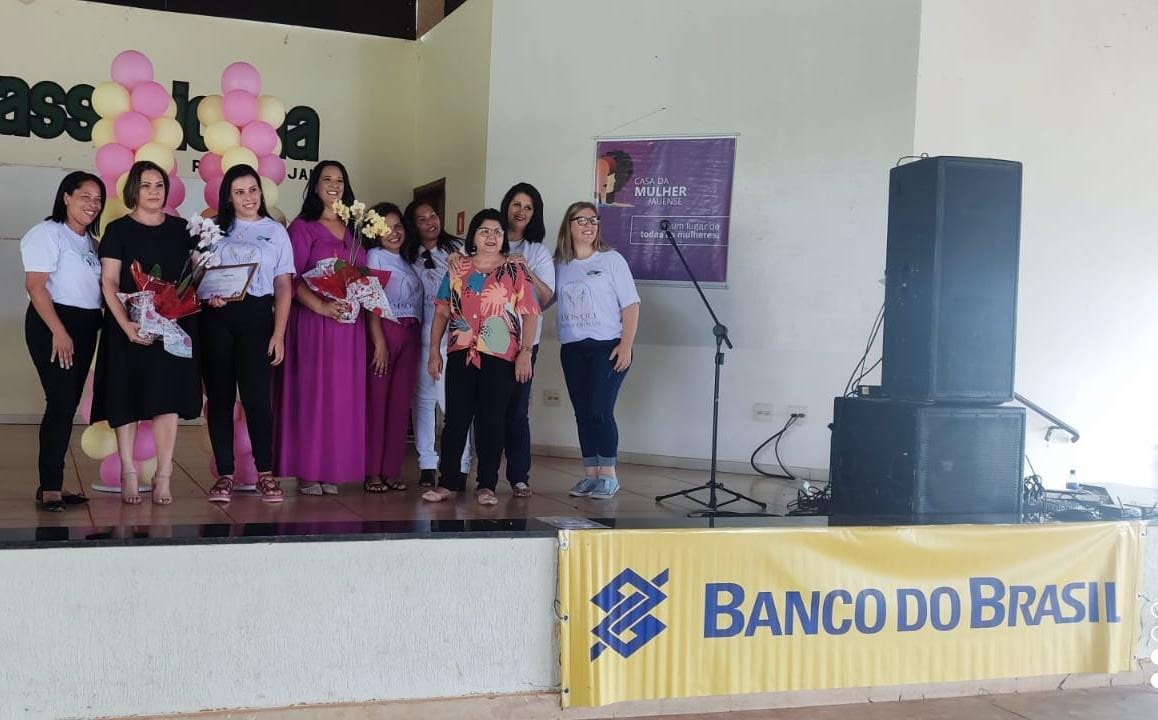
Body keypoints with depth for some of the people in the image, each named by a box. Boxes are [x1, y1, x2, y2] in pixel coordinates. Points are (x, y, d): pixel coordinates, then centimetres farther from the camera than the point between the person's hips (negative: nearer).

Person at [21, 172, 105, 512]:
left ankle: (54, 483, 13)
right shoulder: (48, 233, -6)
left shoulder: (89, 241, 17)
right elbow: (35, 285, -15)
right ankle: (49, 487, -7)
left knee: (68, 406, 8)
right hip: (52, 324, -8)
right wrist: (59, 332, -21)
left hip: (85, 327, 8)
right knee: (61, 403, -12)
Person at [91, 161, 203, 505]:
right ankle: (128, 473, 11)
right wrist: (126, 325, -18)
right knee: (127, 398, 1)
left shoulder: (182, 229, 10)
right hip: (130, 327, -2)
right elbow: (109, 283, -5)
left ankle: (163, 476, 3)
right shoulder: (118, 230, 1)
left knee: (168, 398, -1)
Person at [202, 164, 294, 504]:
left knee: (256, 396, -7)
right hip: (217, 318, 1)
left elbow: (284, 286, 6)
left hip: (257, 317, -1)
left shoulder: (275, 231, 10)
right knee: (219, 396, 3)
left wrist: (279, 334, -2)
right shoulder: (216, 229, 12)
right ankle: (225, 475, 9)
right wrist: (209, 294, -13)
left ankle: (265, 474, 3)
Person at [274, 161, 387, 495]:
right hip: (312, 321, -4)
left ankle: (333, 472, 12)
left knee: (344, 398, 4)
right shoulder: (302, 227, 2)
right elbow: (292, 277, -7)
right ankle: (308, 473, 5)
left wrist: (377, 333, 6)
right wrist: (321, 306, -22)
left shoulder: (355, 230, 15)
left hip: (350, 324, 4)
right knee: (311, 393, -2)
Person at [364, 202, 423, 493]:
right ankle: (372, 472, -2)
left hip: (411, 334, 6)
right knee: (377, 402, -5)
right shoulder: (375, 256, 3)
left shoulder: (407, 260, 21)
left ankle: (392, 470, 9)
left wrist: (417, 335, 5)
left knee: (401, 403, 4)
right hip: (385, 329, -6)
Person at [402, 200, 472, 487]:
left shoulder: (457, 249, 5)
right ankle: (427, 464, 14)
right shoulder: (408, 256, 10)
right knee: (423, 398, 6)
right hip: (423, 335, 3)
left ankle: (460, 466, -2)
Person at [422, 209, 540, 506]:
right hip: (461, 355, 2)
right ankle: (449, 482, 10)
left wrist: (525, 353, -8)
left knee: (491, 421, 3)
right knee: (455, 419, 3)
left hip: (499, 357, -2)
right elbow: (442, 312, 10)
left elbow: (530, 314, 0)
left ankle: (486, 485, 9)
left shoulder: (516, 271, 4)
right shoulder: (458, 270, 10)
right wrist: (434, 351, 5)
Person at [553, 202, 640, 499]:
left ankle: (608, 474, 2)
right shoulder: (559, 265, 8)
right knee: (582, 412, 6)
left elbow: (631, 305, -4)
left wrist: (626, 345, -12)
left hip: (607, 347, -4)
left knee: (599, 410, -10)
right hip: (572, 350, 4)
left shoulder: (611, 259, -1)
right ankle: (590, 474, 14)